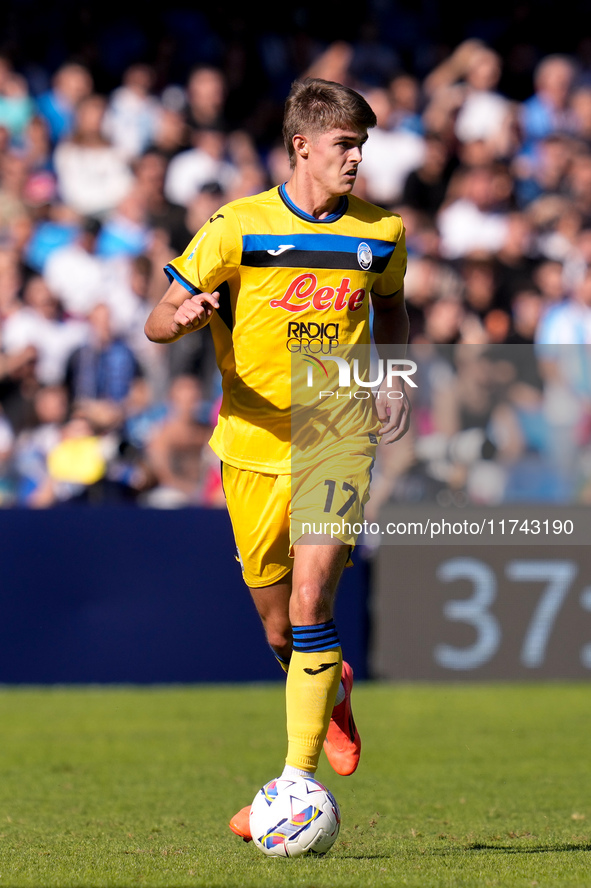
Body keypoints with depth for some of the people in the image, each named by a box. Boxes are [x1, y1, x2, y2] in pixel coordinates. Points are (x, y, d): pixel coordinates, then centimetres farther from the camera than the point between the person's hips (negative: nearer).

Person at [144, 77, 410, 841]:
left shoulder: (380, 233, 3)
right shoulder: (238, 227, -5)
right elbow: (157, 322, -3)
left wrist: (391, 374, 6)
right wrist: (186, 315, -27)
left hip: (339, 439, 0)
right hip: (253, 444, 0)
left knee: (310, 601, -19)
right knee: (280, 633, 9)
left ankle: (297, 783, -18)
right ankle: (333, 693, 44)